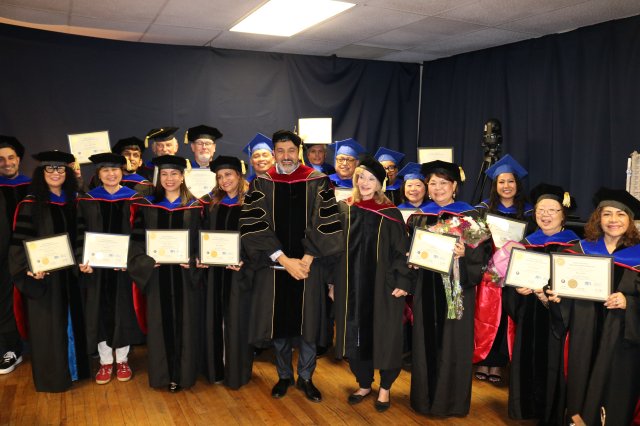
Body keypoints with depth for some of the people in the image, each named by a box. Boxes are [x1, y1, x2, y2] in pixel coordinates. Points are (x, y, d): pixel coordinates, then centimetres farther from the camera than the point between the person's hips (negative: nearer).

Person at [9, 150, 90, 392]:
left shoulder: (72, 202, 9)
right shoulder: (30, 205, -7)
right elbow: (19, 242, -10)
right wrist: (29, 268, -22)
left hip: (69, 273, 5)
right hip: (43, 274, -5)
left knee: (71, 321, 14)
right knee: (49, 324, 4)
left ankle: (73, 368, 29)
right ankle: (52, 375, 18)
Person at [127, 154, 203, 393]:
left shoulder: (194, 207, 3)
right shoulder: (147, 206, 6)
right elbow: (137, 239, 4)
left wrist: (193, 260, -14)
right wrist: (147, 260, -12)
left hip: (185, 275, -1)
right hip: (156, 273, 1)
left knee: (183, 322, 4)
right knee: (161, 322, 6)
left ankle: (182, 374, 18)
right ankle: (162, 374, 21)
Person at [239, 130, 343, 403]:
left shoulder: (318, 183, 0)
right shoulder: (261, 184, 1)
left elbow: (327, 225, -5)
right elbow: (252, 226, -8)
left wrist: (306, 260, -13)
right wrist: (285, 260, -15)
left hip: (308, 267, 0)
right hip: (273, 266, 1)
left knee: (307, 322, 6)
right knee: (278, 322, 10)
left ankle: (305, 378, 25)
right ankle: (284, 376, 29)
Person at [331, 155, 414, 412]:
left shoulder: (390, 214, -4)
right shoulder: (344, 210, 4)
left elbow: (402, 251, -4)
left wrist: (403, 282, -12)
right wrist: (332, 281, 4)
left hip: (382, 286, -3)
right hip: (352, 285, 3)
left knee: (383, 336, 6)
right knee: (355, 335, 9)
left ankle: (385, 388, 25)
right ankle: (364, 384, 29)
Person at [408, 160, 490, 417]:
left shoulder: (469, 215, -1)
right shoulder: (419, 217, 9)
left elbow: (482, 252, -4)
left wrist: (465, 253, -22)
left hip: (457, 288, -3)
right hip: (426, 288, 3)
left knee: (453, 343, 4)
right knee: (426, 342, 9)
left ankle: (452, 401, 20)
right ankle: (426, 398, 24)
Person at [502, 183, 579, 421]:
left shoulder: (573, 245, -3)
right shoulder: (527, 243, 10)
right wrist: (517, 289, -11)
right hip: (528, 317, 4)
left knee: (551, 365, -2)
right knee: (528, 364, 6)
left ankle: (551, 414, 16)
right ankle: (530, 410, 22)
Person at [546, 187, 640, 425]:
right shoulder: (581, 249, 5)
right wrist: (557, 296, -12)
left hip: (620, 340, -1)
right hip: (583, 337, 1)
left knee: (613, 393, 8)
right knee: (578, 386, 7)